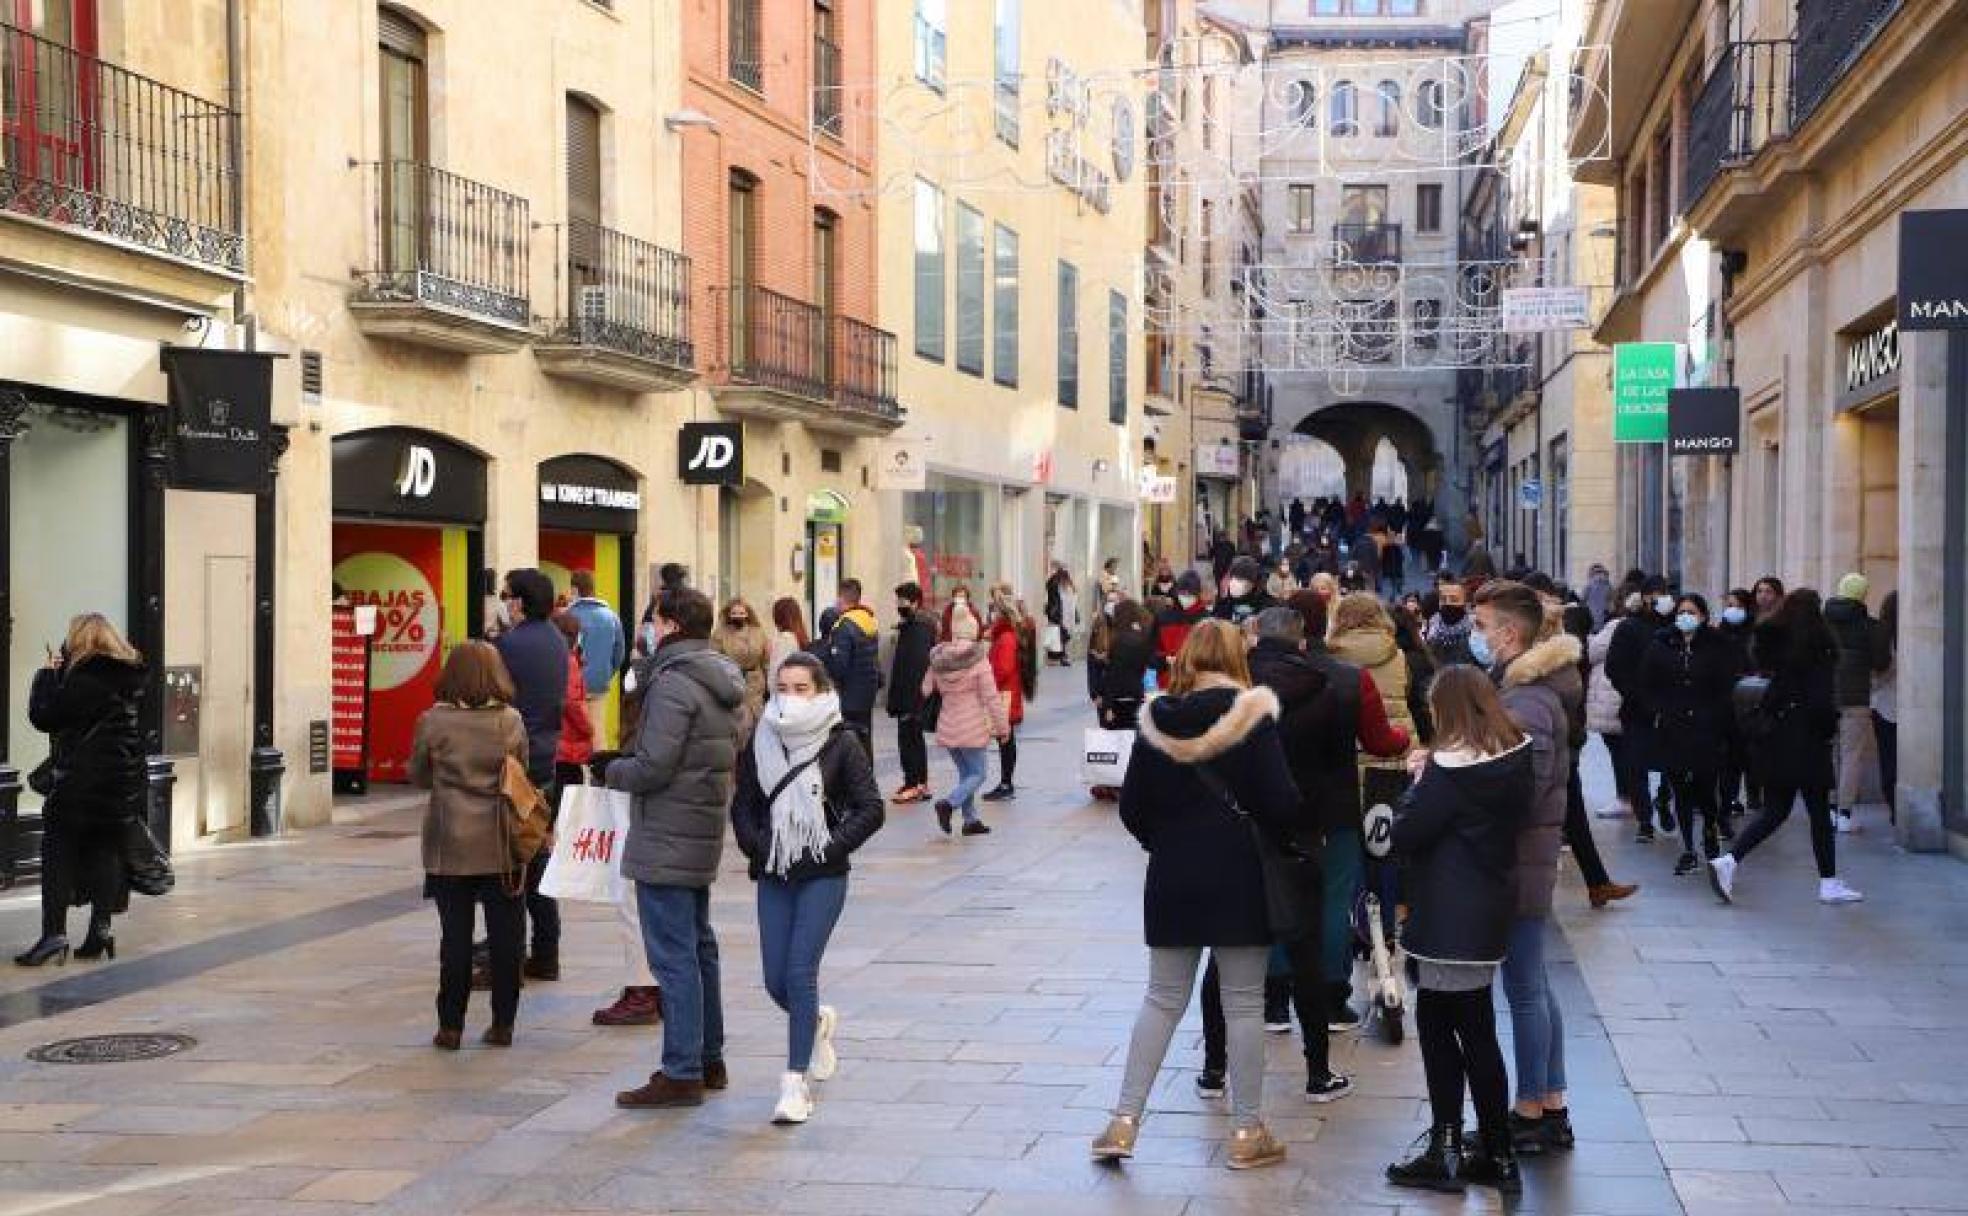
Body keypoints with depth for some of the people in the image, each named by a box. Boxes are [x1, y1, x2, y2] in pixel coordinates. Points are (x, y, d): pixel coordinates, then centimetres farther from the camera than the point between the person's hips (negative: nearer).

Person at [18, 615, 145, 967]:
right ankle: (100, 929, 10)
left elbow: (43, 716, -14)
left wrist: (47, 673, -2)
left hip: (79, 782, -7)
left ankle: (55, 933, -7)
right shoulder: (130, 676, 9)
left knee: (58, 854, -1)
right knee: (106, 853, 10)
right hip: (123, 780, 7)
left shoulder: (83, 678, -15)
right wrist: (60, 673, 14)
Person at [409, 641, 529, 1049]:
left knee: (455, 936, 5)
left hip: (451, 846, -1)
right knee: (505, 935, 8)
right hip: (501, 846, 1)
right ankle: (503, 1024, 13)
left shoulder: (433, 721, -7)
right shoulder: (512, 721, -4)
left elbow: (418, 777, 5)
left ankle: (451, 1026, 9)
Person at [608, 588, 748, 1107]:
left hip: (666, 840, -10)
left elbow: (654, 766, -22)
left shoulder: (674, 683, -17)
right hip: (704, 832, 10)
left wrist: (613, 771, -2)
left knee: (673, 955, -6)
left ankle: (681, 1073, -3)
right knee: (699, 947, 18)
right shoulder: (723, 680, 13)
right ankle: (709, 1059, 26)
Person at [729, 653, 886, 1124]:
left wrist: (829, 848, -13)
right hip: (774, 876, 4)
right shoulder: (761, 743, 4)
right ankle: (819, 1021, 39)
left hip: (823, 877, -4)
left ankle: (796, 1082, -4)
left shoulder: (841, 744, -6)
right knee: (775, 981, 6)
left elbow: (870, 810, -6)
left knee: (800, 971, -12)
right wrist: (758, 848, -5)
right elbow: (743, 806, 10)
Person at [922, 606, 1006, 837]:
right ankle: (949, 803, -18)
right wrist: (1002, 725, -3)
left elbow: (926, 690, 7)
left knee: (965, 773, 17)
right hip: (972, 726, -5)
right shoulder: (979, 658, -13)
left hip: (947, 726, 6)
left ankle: (971, 820, 16)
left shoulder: (938, 658, 0)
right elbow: (991, 697, -11)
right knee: (977, 774, 4)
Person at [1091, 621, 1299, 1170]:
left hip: (1173, 877, 3)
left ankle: (1124, 1122, 9)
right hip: (1239, 875, -3)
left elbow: (1131, 807, 1)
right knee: (1243, 1004, 6)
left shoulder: (1157, 722, 0)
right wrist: (1280, 840, 6)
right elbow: (1280, 801, -14)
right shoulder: (1253, 718, -10)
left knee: (1163, 999, 12)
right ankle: (1246, 1133, 12)